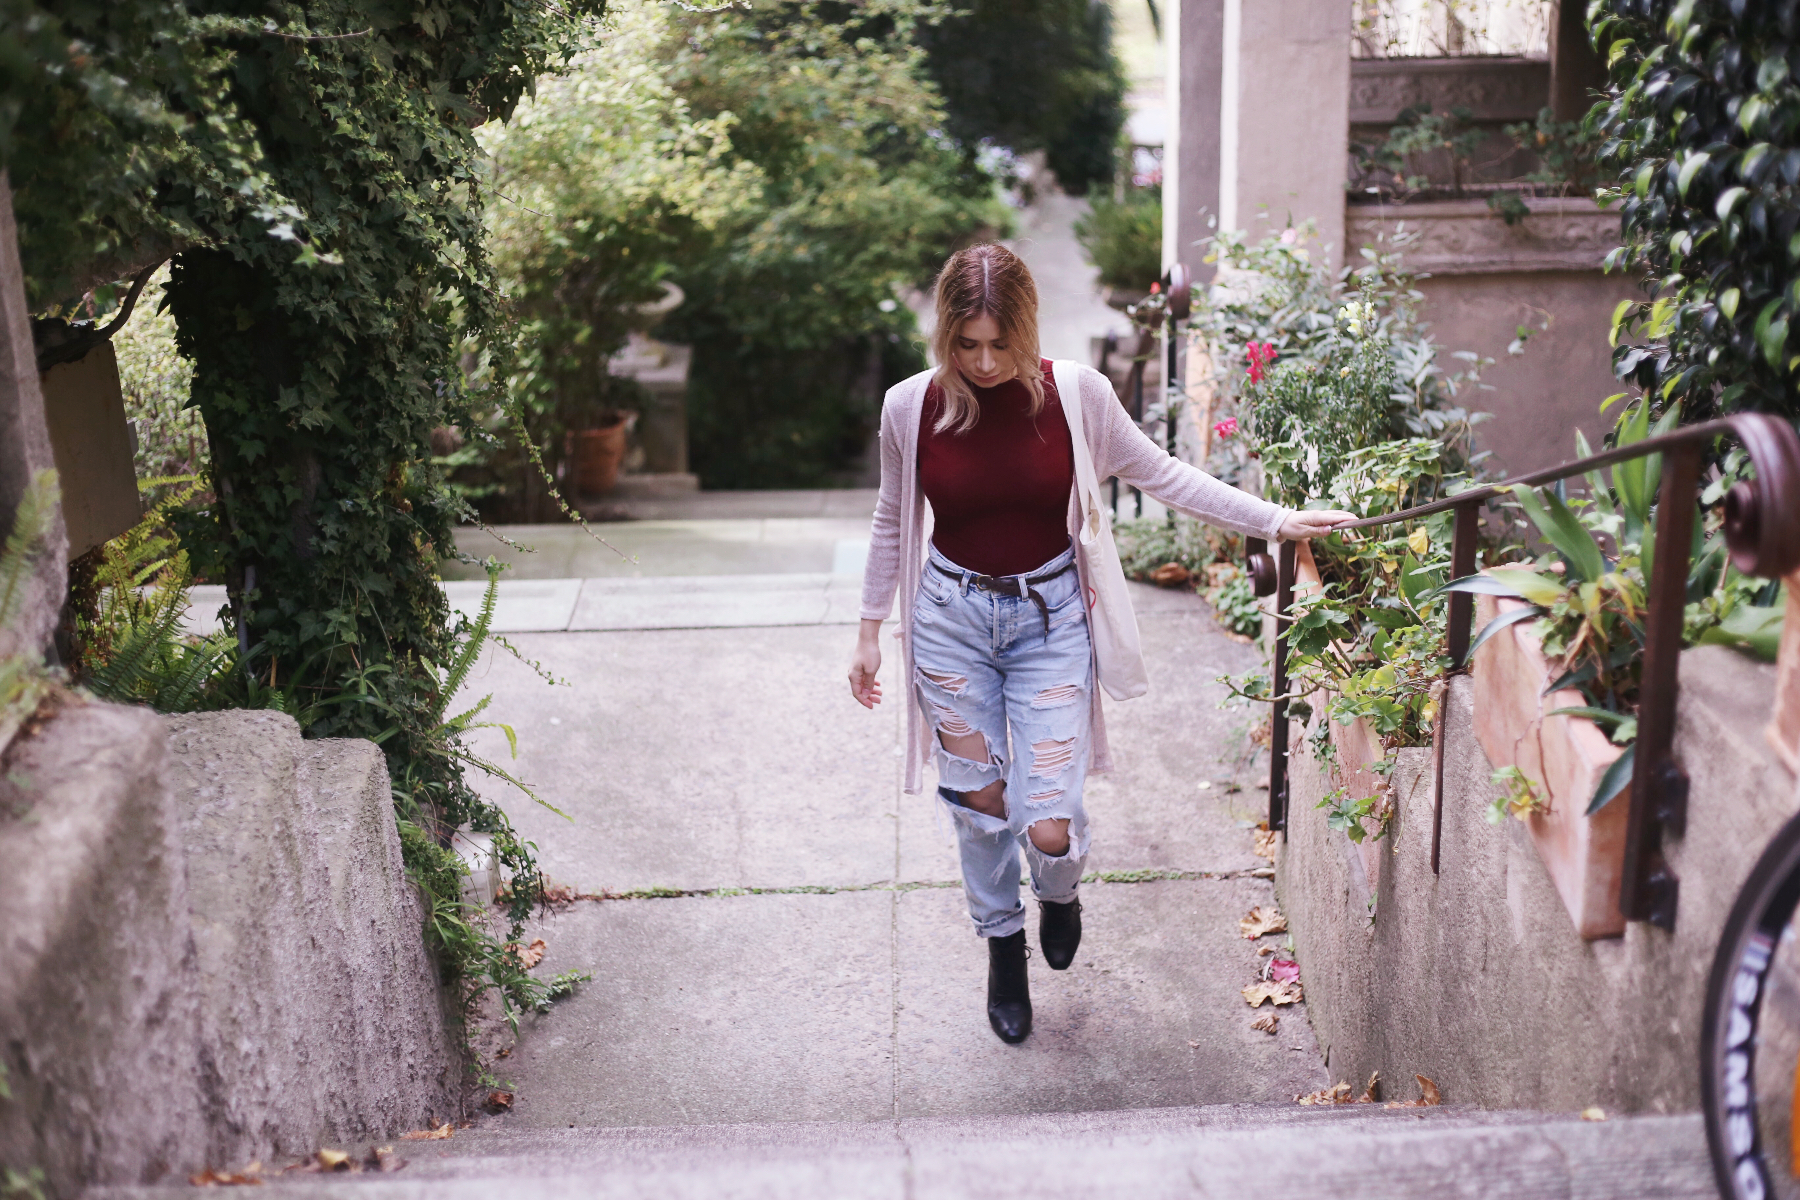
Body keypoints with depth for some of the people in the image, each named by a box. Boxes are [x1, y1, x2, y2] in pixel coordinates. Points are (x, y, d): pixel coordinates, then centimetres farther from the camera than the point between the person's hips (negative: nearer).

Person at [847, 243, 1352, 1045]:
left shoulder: (1075, 395, -11)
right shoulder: (910, 407, -8)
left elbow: (1161, 475, 1)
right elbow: (893, 522, 7)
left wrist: (1276, 522, -1)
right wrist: (870, 630, 11)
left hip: (1049, 617, -1)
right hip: (951, 616, 1)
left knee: (1048, 827, -7)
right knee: (978, 803, 9)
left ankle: (1059, 893, 32)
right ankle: (1003, 947, 38)